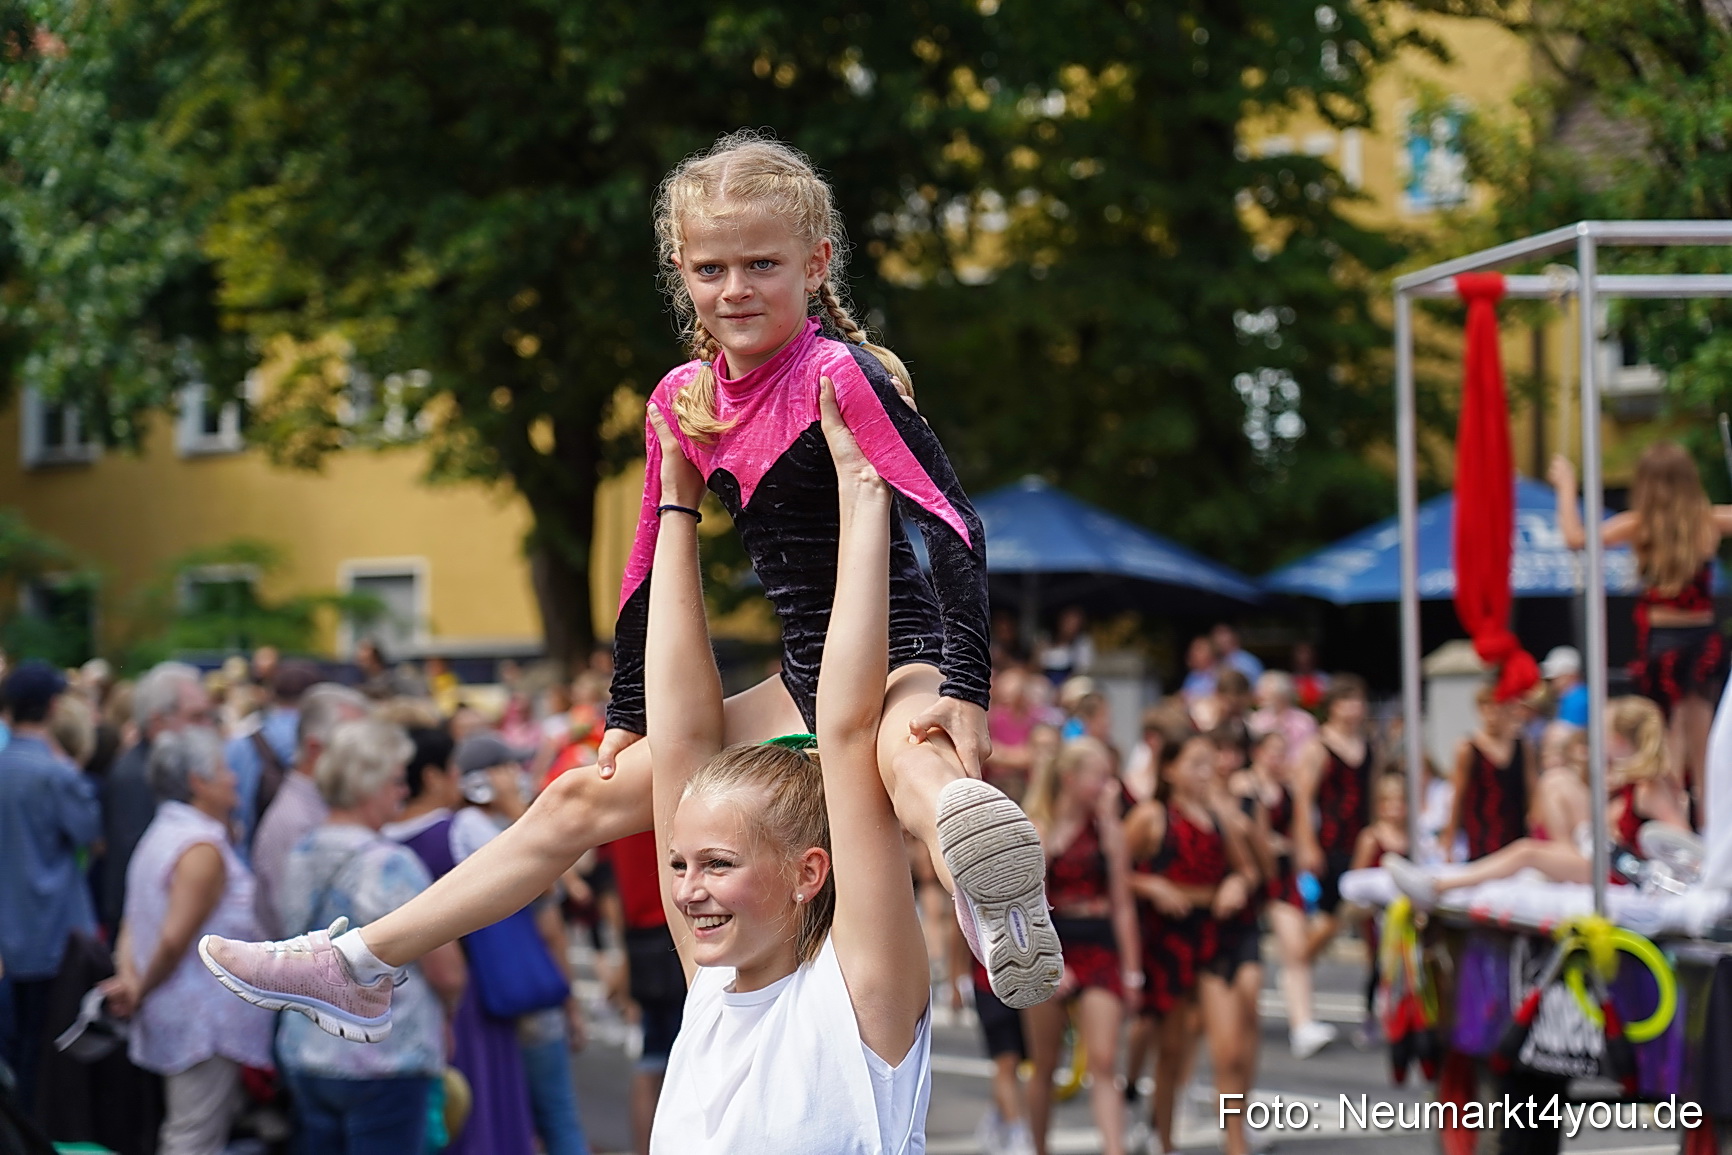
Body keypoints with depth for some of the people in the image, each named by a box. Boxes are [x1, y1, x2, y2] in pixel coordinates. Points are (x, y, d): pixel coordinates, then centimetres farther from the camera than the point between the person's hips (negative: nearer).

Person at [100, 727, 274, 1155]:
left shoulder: (159, 835, 15)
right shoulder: (203, 848, -18)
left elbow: (132, 924, 15)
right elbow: (175, 938, -23)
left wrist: (128, 976, 0)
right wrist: (141, 991, -9)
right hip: (205, 1018, -10)